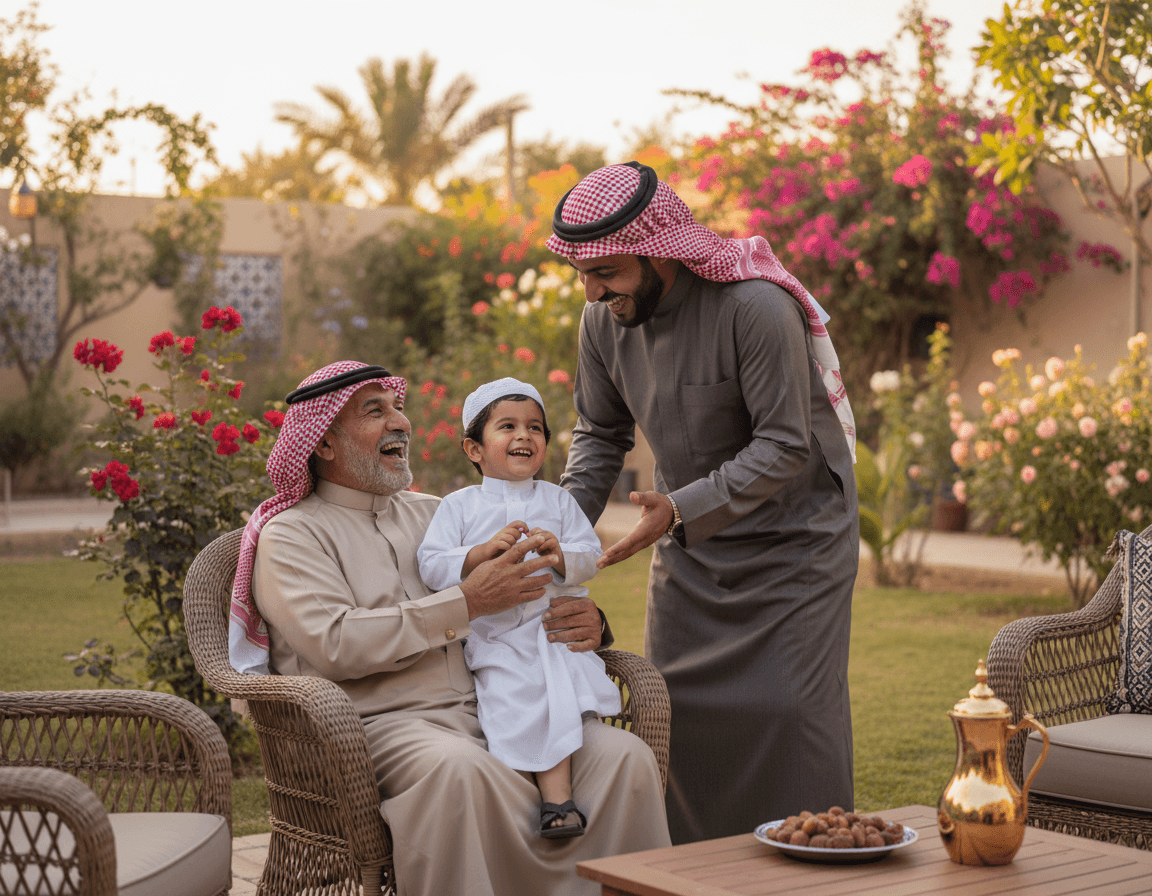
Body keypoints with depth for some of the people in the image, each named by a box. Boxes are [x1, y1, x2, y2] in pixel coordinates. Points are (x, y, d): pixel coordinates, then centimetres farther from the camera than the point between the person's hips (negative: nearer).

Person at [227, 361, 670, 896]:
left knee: (624, 756, -20)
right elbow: (336, 646, -11)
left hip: (490, 710, 5)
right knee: (458, 767, -39)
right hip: (382, 723, -5)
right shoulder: (290, 535, 6)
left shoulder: (432, 514, 25)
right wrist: (466, 604, -12)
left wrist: (586, 620, 3)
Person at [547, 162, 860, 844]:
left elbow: (785, 447, -25)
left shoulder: (757, 307, -27)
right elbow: (601, 435, 7)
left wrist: (680, 509, -33)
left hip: (794, 538, -6)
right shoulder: (604, 317, -7)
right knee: (674, 706, 6)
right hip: (689, 544, 6)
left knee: (790, 710, -8)